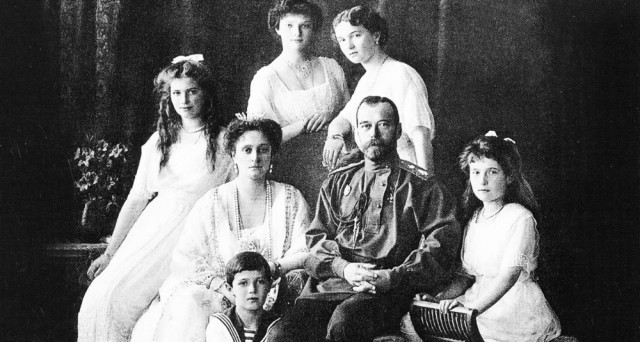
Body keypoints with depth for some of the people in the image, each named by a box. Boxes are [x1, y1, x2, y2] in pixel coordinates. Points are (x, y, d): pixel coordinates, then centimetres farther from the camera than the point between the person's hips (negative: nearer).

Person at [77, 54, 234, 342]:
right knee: (101, 295, -14)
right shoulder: (159, 142, 11)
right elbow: (136, 199, 13)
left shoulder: (224, 142, -1)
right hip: (153, 228, 4)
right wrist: (110, 253, 11)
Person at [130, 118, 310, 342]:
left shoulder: (290, 199, 9)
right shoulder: (211, 203, 6)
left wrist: (271, 269, -17)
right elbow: (185, 259, 0)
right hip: (219, 291, 1)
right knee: (190, 302, -31)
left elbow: (305, 253, 3)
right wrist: (219, 284, -17)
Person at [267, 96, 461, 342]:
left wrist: (393, 276, -14)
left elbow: (441, 247, 1)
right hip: (330, 283, 3)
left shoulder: (421, 186, 11)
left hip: (386, 291, -3)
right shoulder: (337, 182, 24)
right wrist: (342, 267, -4)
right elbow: (316, 238, 17)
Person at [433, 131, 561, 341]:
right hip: (482, 300, 7)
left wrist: (474, 308, -28)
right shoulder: (475, 218, 13)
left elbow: (510, 274, -18)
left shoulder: (520, 217, -9)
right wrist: (441, 298, -3)